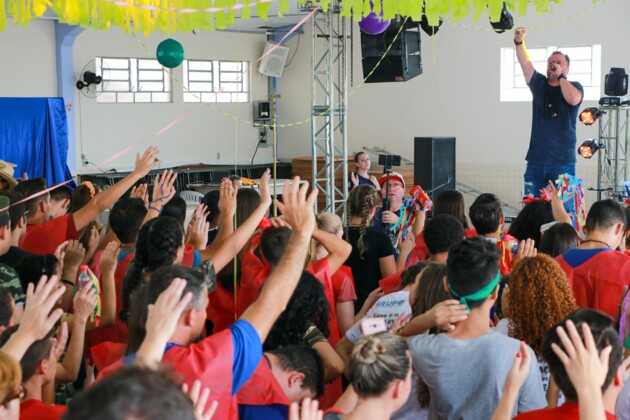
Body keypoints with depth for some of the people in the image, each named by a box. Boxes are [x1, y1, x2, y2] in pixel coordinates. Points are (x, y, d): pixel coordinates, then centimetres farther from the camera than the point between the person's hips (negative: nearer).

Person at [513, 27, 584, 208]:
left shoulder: (574, 86, 3)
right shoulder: (539, 84, 11)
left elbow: (573, 99, -20)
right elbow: (525, 62, -2)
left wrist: (561, 76, -10)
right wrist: (519, 42, -18)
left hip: (563, 161, -3)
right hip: (536, 160, 3)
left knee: (565, 209, -2)